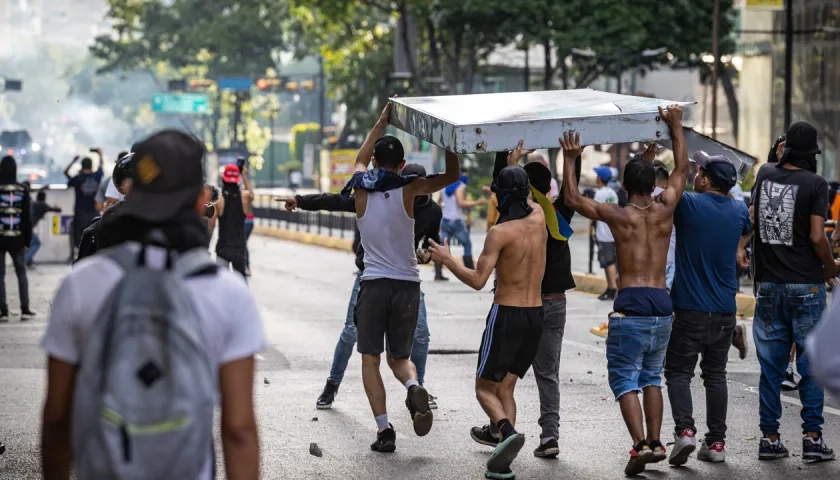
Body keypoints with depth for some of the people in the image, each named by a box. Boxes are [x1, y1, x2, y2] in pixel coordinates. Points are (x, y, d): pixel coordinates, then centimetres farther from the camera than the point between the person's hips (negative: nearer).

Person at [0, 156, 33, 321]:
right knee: (21, 272, 13)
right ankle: (25, 310, 9)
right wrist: (28, 239, 8)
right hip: (16, 238, 2)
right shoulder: (22, 190, -2)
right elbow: (28, 217, 0)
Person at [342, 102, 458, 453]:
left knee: (370, 359, 4)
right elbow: (452, 176, 9)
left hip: (374, 283, -1)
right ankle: (414, 387, -18)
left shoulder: (362, 190, 1)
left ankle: (384, 429, -10)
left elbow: (361, 158, 23)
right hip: (408, 284, 1)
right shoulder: (409, 189, -3)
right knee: (400, 356, 16)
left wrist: (382, 121, 29)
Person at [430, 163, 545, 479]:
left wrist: (446, 260, -7)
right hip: (536, 316, 6)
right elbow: (529, 201, 28)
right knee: (505, 388, 11)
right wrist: (518, 170, 36)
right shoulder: (539, 218, 2)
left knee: (485, 387, 5)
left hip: (506, 315, -6)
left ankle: (507, 431, -25)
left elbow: (478, 280, -20)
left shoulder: (500, 232, -15)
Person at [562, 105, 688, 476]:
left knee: (624, 378, 0)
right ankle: (655, 442, 17)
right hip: (662, 305, 4)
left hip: (631, 304, -4)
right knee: (651, 376, 19)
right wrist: (676, 128, 25)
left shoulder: (617, 216, -4)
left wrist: (570, 161, 9)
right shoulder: (664, 212, 5)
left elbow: (572, 199, 5)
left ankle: (640, 444, -15)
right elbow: (681, 170, 20)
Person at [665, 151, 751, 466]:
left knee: (678, 372, 3)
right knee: (715, 375, 11)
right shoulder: (739, 211, 3)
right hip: (725, 311, 4)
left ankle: (685, 430, -16)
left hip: (690, 310, -4)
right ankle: (716, 443, 10)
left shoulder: (688, 205, -12)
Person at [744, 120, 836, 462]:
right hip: (805, 285, -4)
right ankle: (812, 437, 0)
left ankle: (769, 437, 10)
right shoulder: (816, 184, -10)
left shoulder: (765, 175, 4)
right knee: (811, 363, 3)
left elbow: (752, 218, 15)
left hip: (769, 285, 4)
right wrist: (830, 267, 0)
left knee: (771, 365, 9)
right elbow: (817, 237, -13)